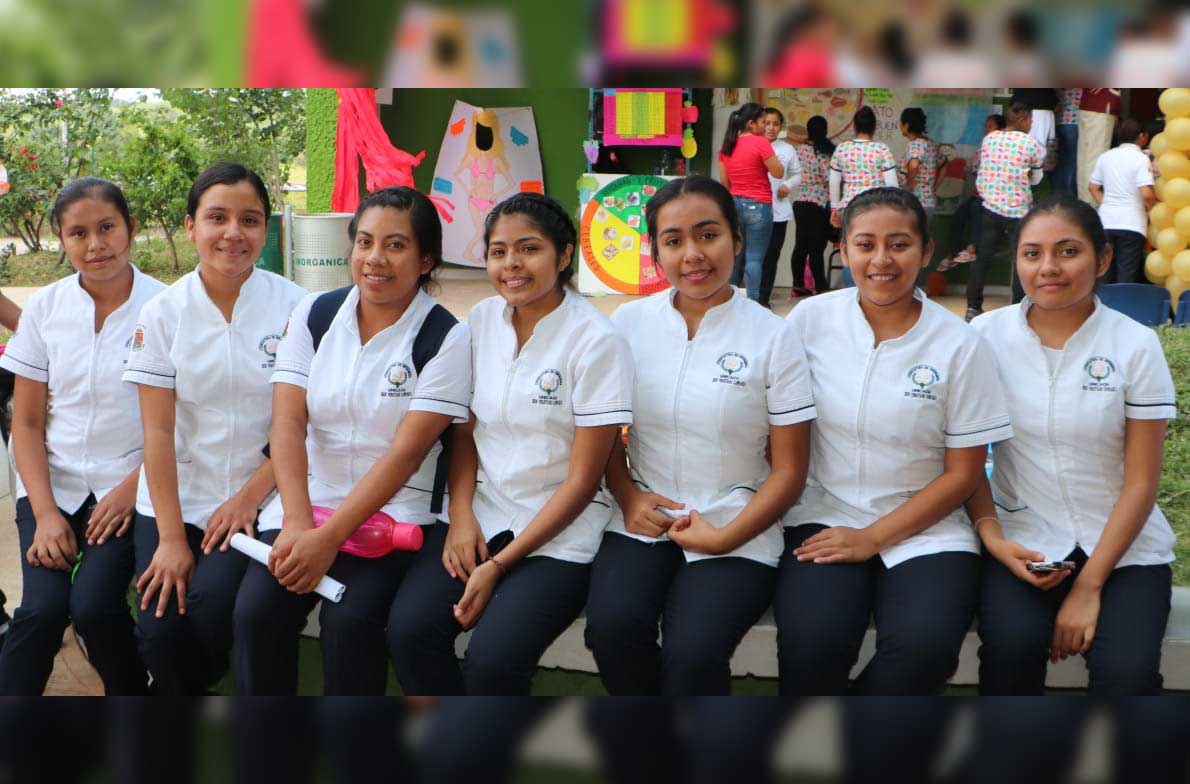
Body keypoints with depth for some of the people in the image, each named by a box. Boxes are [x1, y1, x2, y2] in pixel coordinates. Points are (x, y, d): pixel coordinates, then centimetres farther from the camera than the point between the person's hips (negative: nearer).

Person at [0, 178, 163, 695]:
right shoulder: (45, 308, 2)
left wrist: (131, 488, -12)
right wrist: (45, 513, -7)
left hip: (129, 485, -2)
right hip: (52, 483, 2)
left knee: (93, 604, -22)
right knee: (43, 606, -21)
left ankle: (132, 698, 4)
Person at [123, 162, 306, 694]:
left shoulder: (293, 307, -4)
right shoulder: (163, 312, -2)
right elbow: (158, 432, -5)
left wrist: (250, 497, -11)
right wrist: (170, 537, -10)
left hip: (257, 501, -1)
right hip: (174, 501, 1)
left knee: (213, 601, -24)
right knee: (160, 628, -16)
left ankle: (190, 692, 10)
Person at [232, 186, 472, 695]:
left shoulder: (445, 337, -4)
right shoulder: (314, 315, 7)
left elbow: (406, 452, -11)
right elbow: (287, 423, -2)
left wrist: (329, 538, -18)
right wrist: (297, 523, -17)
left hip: (392, 511, -3)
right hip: (308, 497, 3)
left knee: (349, 619, -27)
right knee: (256, 611, -20)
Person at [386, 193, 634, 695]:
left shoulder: (597, 342, -10)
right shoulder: (481, 320, 6)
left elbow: (582, 480, -10)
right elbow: (465, 431, 12)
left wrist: (499, 566, -13)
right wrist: (461, 515, -6)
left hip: (559, 529, -4)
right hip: (482, 510, 5)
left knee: (492, 659, -26)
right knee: (409, 629, -20)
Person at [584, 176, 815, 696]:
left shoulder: (772, 338, -2)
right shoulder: (629, 323, 6)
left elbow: (788, 470, -1)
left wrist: (725, 537, -13)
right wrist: (628, 497, -7)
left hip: (736, 533, -2)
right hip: (641, 522, 2)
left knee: (692, 653, -28)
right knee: (611, 627, -27)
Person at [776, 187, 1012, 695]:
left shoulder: (959, 345, -3)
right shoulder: (810, 320, 0)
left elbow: (963, 473, -1)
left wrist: (872, 538, -9)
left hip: (922, 527, 0)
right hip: (823, 516, 0)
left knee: (922, 645, -29)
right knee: (811, 640, -29)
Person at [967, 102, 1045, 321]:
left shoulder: (988, 139, 3)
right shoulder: (1031, 144, -8)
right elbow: (1036, 178, 3)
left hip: (990, 206, 4)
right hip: (1018, 210, -4)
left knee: (983, 257, 9)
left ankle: (973, 306, 8)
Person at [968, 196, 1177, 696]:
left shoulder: (1135, 345, -3)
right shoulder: (986, 336, -1)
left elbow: (1140, 483, -4)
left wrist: (1089, 586, -12)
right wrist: (992, 537, -13)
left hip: (1122, 547, 0)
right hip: (1022, 542, 0)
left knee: (1126, 672, -26)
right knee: (1011, 648, -28)